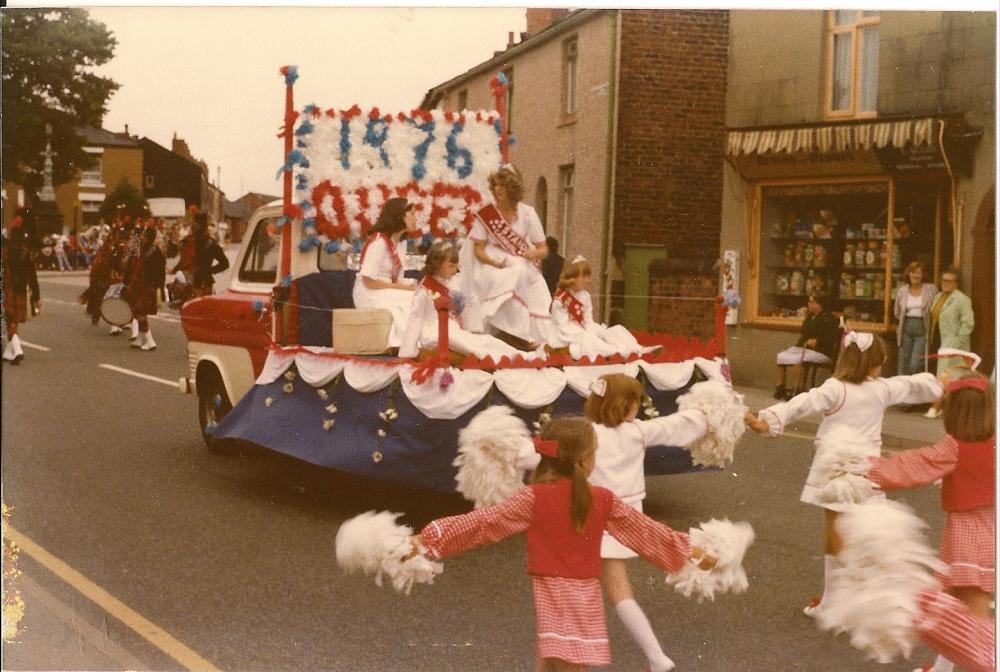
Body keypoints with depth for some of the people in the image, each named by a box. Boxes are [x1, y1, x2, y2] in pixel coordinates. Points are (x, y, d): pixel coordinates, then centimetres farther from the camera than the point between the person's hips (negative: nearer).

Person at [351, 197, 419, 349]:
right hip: (370, 295, -8)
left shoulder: (401, 243, 13)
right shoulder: (378, 242, -15)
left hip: (391, 292, 8)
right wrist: (399, 287, -16)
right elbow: (368, 281, -19)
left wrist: (409, 285, -11)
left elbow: (397, 279, 10)